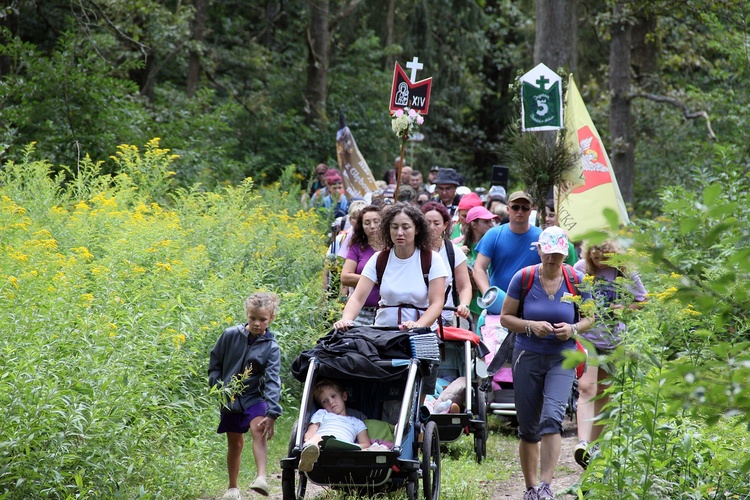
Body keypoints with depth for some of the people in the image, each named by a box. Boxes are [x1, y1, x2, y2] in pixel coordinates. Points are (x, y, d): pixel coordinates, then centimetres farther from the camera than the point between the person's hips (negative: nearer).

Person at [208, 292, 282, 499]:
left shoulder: (271, 347, -12)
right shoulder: (230, 335, -7)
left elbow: (273, 381, -20)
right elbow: (214, 362, 6)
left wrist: (272, 413, -29)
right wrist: (218, 387, -5)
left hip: (254, 397, -2)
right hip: (230, 399, 2)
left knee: (259, 430, -29)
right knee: (235, 443, 12)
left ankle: (261, 477, -40)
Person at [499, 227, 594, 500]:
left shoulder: (576, 280, -2)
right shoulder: (523, 278, -5)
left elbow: (589, 318, 9)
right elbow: (505, 317, 0)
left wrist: (573, 329, -13)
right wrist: (531, 326, -17)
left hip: (562, 359, -1)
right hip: (528, 357, 1)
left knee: (552, 417, -21)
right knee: (528, 427, 6)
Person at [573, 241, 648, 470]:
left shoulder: (625, 272, -2)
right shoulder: (581, 269, -4)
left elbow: (643, 301, 7)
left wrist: (625, 308, -11)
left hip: (612, 339, 3)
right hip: (585, 336, -2)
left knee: (603, 395, 11)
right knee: (587, 388, -19)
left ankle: (593, 446, 23)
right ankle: (583, 444, -30)